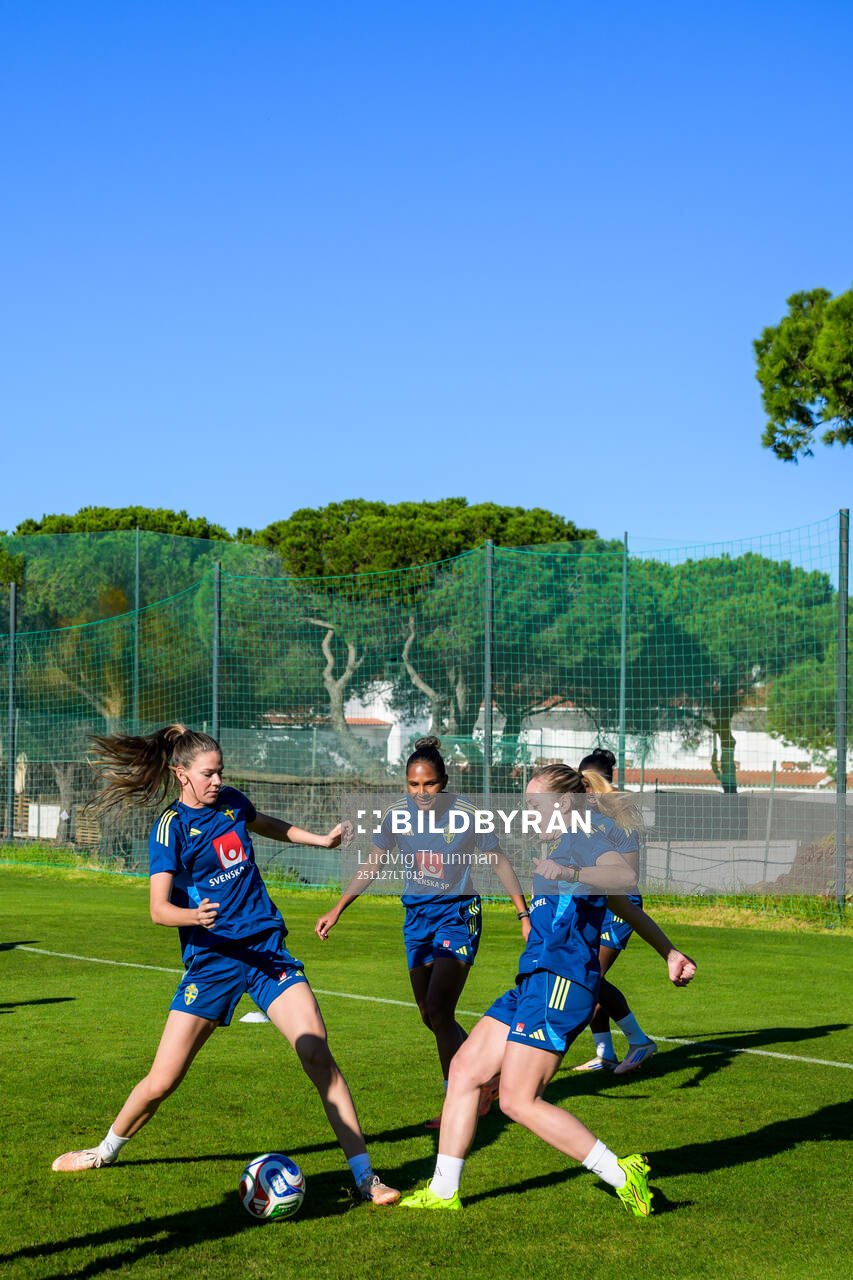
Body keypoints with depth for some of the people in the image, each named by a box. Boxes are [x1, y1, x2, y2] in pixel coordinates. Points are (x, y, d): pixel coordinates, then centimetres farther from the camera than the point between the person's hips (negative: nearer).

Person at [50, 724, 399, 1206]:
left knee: (318, 1054, -14)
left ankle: (365, 1175, -10)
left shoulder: (231, 802, 6)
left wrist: (319, 840, 31)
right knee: (162, 1081, 0)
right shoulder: (172, 827, -9)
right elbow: (159, 908, -19)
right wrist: (192, 916, -39)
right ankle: (108, 1149, 30)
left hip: (267, 948, 3)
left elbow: (264, 823, 32)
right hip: (212, 958, -3)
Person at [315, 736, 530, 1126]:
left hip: (457, 914, -5)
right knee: (431, 1018, 9)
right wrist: (337, 910, 3)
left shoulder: (465, 813, -14)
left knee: (438, 1011, -16)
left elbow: (499, 861, -3)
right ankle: (484, 1083, 27)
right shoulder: (397, 813, -4)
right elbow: (372, 864, 7)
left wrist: (524, 914, -6)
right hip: (417, 915, 5)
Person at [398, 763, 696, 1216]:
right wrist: (669, 952, 35)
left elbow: (626, 876, -27)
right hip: (537, 980, 11)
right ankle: (443, 1190, 14)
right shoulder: (565, 844, 24)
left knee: (519, 1101, -12)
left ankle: (621, 1174, -6)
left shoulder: (585, 836, -6)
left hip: (559, 983, -11)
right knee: (465, 1068, 9)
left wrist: (570, 874, -42)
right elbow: (627, 907, 30)